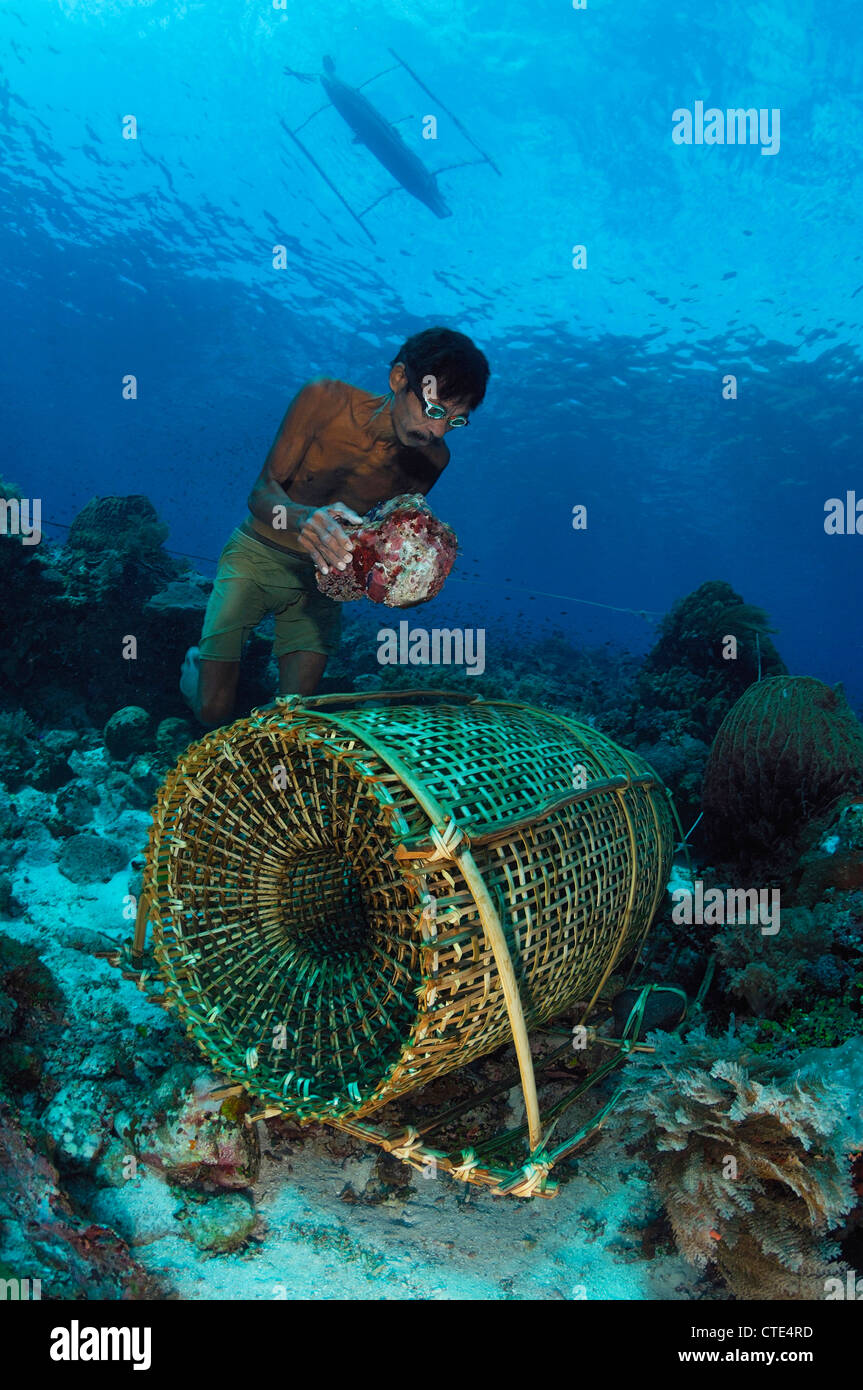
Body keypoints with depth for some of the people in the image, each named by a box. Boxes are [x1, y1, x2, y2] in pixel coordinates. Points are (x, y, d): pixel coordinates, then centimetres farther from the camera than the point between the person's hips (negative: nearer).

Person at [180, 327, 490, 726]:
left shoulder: (432, 458, -12)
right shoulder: (325, 399, -21)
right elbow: (263, 491, -20)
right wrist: (304, 517, -44)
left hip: (321, 574, 3)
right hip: (258, 554, -2)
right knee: (213, 711, -7)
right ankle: (196, 664, 30)